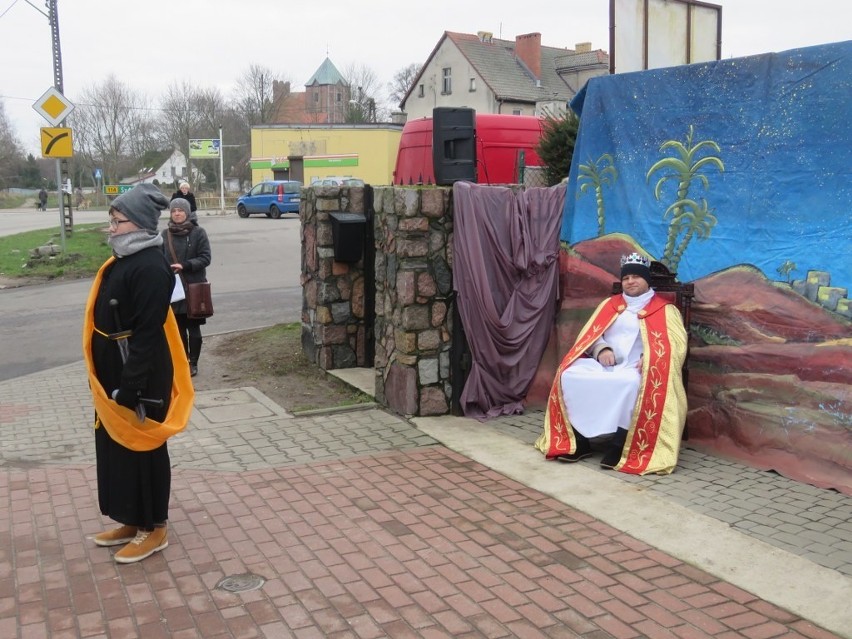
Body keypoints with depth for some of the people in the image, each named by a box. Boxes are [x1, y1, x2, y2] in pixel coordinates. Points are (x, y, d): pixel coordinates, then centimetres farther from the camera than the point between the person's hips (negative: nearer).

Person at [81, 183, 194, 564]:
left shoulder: (150, 268, -20)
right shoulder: (123, 261, 10)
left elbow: (147, 333, -24)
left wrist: (131, 386, -24)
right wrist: (106, 379, 17)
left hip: (139, 379, -10)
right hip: (113, 374, 10)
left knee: (142, 450, 3)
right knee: (116, 447, 17)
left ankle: (154, 530, 18)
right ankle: (133, 522, 32)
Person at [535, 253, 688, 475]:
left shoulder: (665, 310, 10)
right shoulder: (610, 305, 23)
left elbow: (675, 344, -2)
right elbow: (592, 334, 17)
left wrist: (649, 357, -21)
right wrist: (601, 349, -7)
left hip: (638, 369, -4)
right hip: (605, 364, 4)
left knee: (633, 384, -40)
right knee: (569, 375, -23)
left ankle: (619, 445, -31)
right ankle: (577, 439, -18)